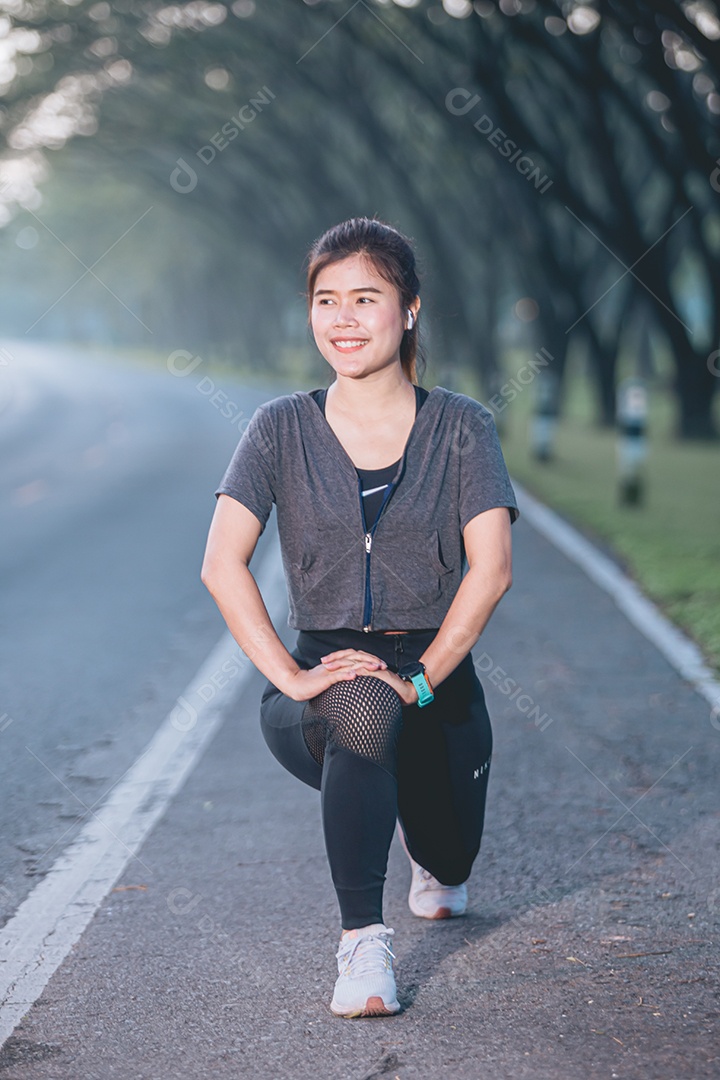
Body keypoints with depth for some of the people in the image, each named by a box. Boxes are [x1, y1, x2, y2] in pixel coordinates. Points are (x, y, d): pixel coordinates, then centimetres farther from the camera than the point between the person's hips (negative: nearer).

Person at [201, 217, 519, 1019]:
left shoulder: (460, 426, 1)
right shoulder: (282, 429, 1)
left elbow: (491, 569, -10)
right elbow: (222, 564, -8)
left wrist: (421, 677, -20)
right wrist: (290, 676, -20)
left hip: (439, 683, 2)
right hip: (321, 679, -2)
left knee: (449, 867, 0)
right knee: (364, 709, -36)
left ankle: (434, 866, 42)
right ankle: (363, 941, -28)